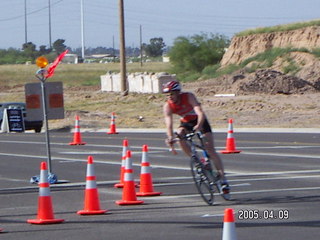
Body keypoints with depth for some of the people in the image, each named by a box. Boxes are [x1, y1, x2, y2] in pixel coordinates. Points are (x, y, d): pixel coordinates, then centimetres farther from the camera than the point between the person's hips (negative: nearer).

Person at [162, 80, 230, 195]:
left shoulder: (189, 97, -30)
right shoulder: (168, 106, -21)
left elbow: (200, 113, -40)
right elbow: (168, 123, -31)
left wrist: (199, 125, -59)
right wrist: (170, 137, -50)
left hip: (200, 121, -3)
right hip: (186, 122, 3)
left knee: (210, 149, -13)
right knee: (179, 136, -30)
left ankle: (223, 179, -10)